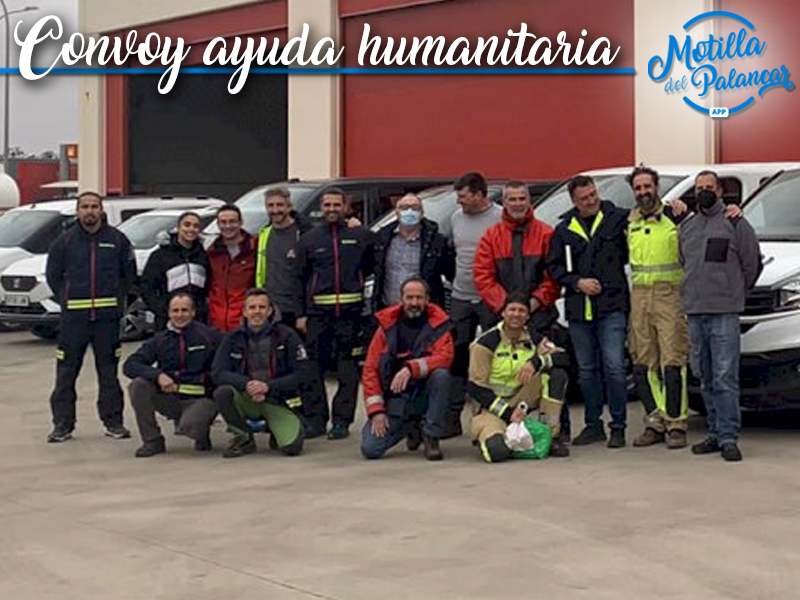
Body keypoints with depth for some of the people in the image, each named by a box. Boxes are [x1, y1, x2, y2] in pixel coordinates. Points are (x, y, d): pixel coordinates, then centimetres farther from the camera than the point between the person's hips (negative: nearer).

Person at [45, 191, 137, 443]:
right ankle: (62, 424, 5)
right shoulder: (65, 240, 4)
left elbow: (130, 273, 13)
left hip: (108, 316, 0)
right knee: (66, 371, -1)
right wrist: (67, 300, 7)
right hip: (73, 317, 0)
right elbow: (52, 275, 12)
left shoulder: (117, 239, 5)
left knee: (109, 370, 6)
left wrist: (117, 297, 8)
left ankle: (113, 421, 14)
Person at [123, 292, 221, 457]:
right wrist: (158, 375, -21)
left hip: (201, 398, -4)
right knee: (138, 386, -21)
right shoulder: (159, 340, 7)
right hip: (170, 398, 4)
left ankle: (202, 435, 6)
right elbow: (129, 365, -4)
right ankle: (152, 441, -6)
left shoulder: (209, 336, -2)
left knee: (189, 426, -35)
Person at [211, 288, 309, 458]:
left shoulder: (286, 335, -5)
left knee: (292, 447, -23)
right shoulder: (233, 339, 1)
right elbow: (217, 373, -7)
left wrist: (268, 386, -20)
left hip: (278, 401, -2)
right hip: (246, 400, 2)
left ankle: (276, 429, 17)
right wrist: (246, 384, -24)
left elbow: (301, 372, -9)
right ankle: (244, 438, -3)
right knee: (222, 393, -29)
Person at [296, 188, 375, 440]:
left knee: (348, 369, 0)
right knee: (314, 367, 1)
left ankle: (341, 420, 5)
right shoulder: (309, 239, 11)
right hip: (318, 312, 1)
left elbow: (370, 268, 15)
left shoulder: (360, 236, 8)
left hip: (351, 311, -1)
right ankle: (315, 419, 9)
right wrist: (301, 314, 3)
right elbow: (300, 277, 9)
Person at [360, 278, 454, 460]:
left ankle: (431, 437, -14)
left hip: (424, 393, -1)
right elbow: (371, 369, 0)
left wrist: (411, 368, -33)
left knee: (441, 374, -33)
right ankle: (409, 428, 19)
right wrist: (376, 410, -9)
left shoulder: (438, 324, -2)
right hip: (395, 398, 2)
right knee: (370, 449, -14)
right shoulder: (387, 327, 1)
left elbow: (444, 357, -19)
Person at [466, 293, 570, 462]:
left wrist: (536, 361, -31)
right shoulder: (485, 343, -13)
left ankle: (549, 435, -11)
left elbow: (563, 358, -11)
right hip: (490, 406, -4)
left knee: (558, 374, -15)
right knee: (498, 451, -34)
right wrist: (508, 413, -21)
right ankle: (485, 433, 5)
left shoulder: (533, 338, 1)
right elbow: (475, 389, -14)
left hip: (521, 402, 5)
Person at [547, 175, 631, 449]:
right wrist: (577, 282, -4)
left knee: (613, 367, -9)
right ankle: (593, 425, 22)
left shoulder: (618, 218, 1)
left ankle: (618, 426, 2)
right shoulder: (564, 230, 10)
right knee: (586, 370, 11)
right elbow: (554, 267, 9)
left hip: (611, 306, -4)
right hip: (578, 310, 4)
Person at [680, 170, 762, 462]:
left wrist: (734, 293, 10)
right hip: (694, 312, 6)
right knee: (706, 380, 9)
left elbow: (752, 264, 5)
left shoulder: (735, 223, 1)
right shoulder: (686, 228, 16)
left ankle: (728, 438, -8)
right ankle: (716, 433, 16)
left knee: (725, 379, -10)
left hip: (724, 313, -5)